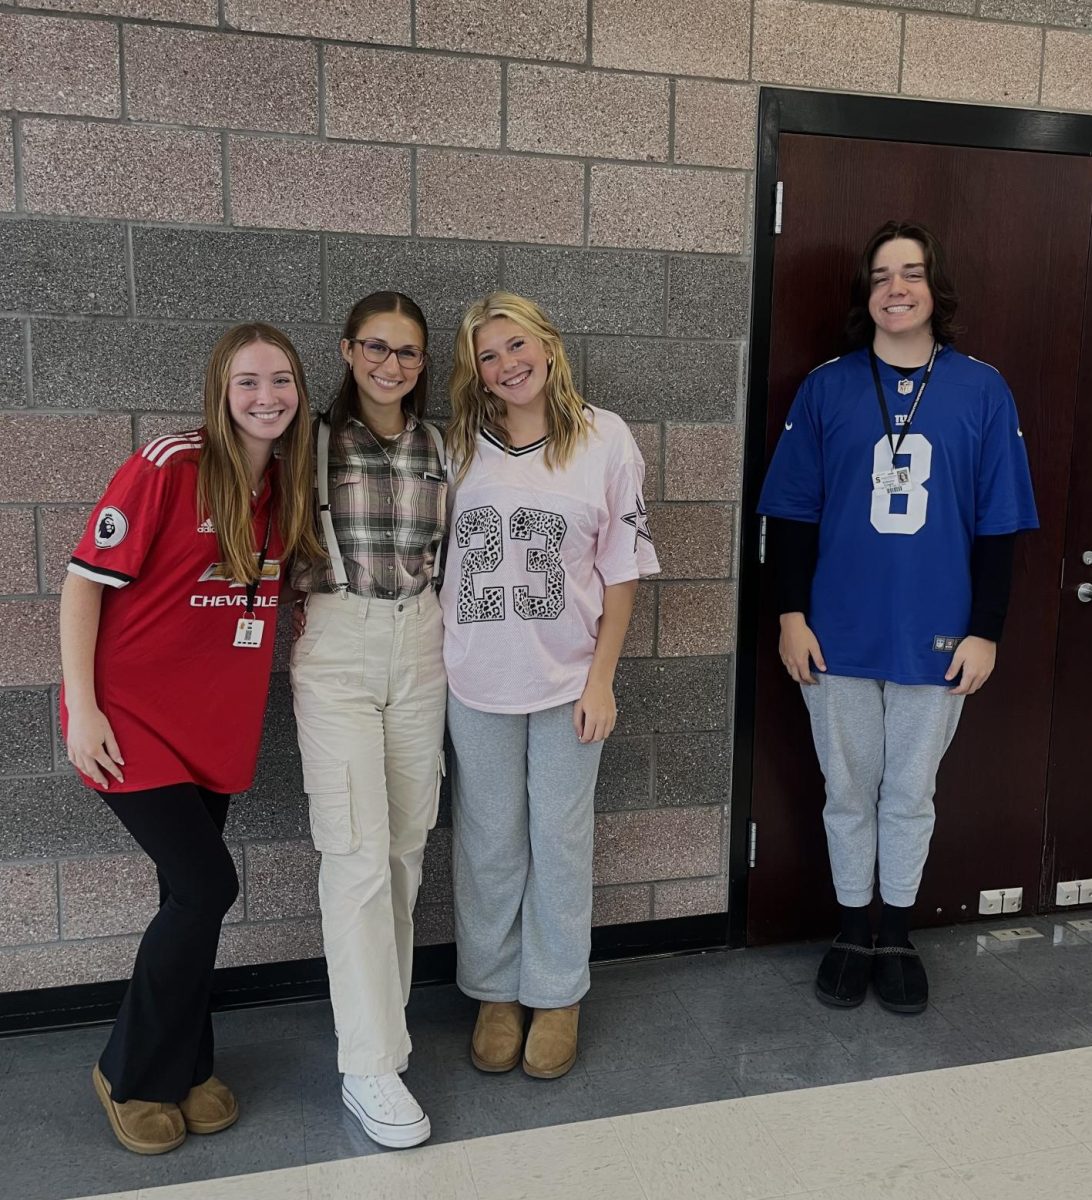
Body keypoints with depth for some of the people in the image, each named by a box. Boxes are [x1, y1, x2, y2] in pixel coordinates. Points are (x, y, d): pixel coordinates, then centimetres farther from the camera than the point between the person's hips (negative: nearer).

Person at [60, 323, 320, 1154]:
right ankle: (131, 1074, 18)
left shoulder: (286, 485, 5)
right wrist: (82, 708, -14)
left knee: (192, 897, 12)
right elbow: (84, 580, -12)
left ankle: (184, 1068, 33)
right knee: (208, 886, -8)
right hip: (133, 718, -6)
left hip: (218, 725, 6)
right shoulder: (168, 468, -15)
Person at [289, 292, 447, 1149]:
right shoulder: (313, 439, -1)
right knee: (359, 853, -7)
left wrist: (444, 630, 9)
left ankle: (386, 1014, 29)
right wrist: (313, 605, -3)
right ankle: (370, 1065, 4)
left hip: (420, 650, 4)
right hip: (336, 653, -4)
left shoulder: (439, 446, 9)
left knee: (406, 844, 9)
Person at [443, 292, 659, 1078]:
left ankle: (556, 996, 29)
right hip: (476, 680, 2)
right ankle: (495, 993, 31)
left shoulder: (605, 439, -4)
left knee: (561, 841, 10)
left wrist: (602, 677, -6)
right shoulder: (459, 445, 1)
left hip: (568, 678, -1)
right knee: (489, 844, 12)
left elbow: (622, 569, -3)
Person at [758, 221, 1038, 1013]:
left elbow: (998, 525, 0)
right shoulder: (827, 387, -1)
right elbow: (793, 512, 0)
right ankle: (853, 931, 32)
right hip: (840, 636, 0)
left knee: (911, 796, 14)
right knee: (849, 794, 13)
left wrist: (986, 630, -3)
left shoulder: (981, 390, -1)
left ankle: (898, 935, 34)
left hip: (936, 639, 0)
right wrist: (792, 613, -5)